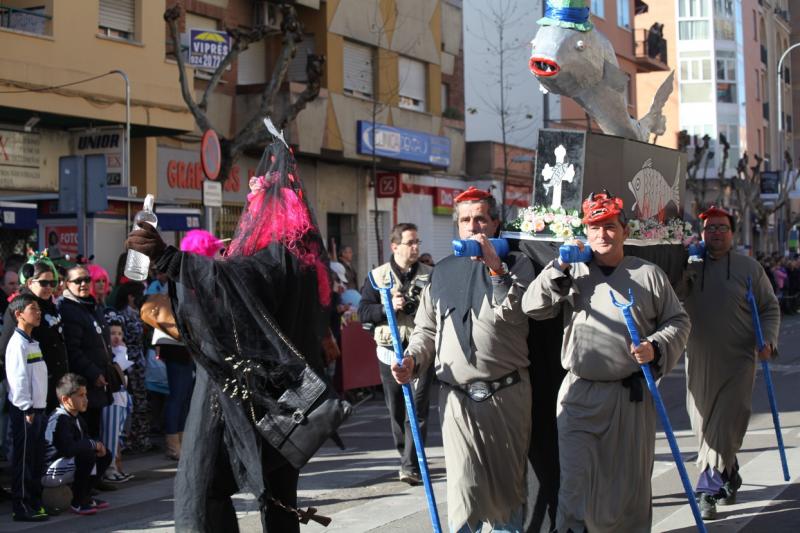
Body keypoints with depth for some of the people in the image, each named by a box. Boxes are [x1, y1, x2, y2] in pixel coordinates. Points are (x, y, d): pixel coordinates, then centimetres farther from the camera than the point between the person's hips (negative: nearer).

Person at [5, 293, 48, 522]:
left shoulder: (32, 343, 16)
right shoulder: (17, 343, -13)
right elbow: (17, 379, -18)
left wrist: (39, 407, 16)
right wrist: (27, 409, -18)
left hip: (37, 408, 9)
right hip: (25, 411, -9)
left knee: (37, 459, 12)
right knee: (23, 459, -3)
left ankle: (35, 502, 19)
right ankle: (22, 507, 1)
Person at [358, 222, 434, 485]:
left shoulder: (430, 275, 5)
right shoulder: (377, 276, 5)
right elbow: (363, 312, 1)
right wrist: (388, 308, -15)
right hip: (390, 351, 1)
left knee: (417, 409, -8)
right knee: (396, 410, 10)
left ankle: (411, 466, -9)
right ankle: (405, 456, 26)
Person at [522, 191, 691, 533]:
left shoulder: (648, 274, 6)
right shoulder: (572, 274, 9)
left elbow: (678, 321, 10)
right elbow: (532, 308, 0)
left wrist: (656, 348, -8)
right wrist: (560, 267, -8)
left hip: (632, 396, 0)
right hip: (580, 395, 0)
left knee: (630, 478, 10)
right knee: (575, 479, -6)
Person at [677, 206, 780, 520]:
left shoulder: (749, 268, 2)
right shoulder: (688, 268, 5)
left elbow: (770, 308, 6)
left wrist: (767, 341, -9)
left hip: (737, 361, -3)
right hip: (698, 361, 3)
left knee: (725, 428, -9)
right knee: (704, 425, 11)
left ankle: (709, 490, -5)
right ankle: (729, 478, 31)